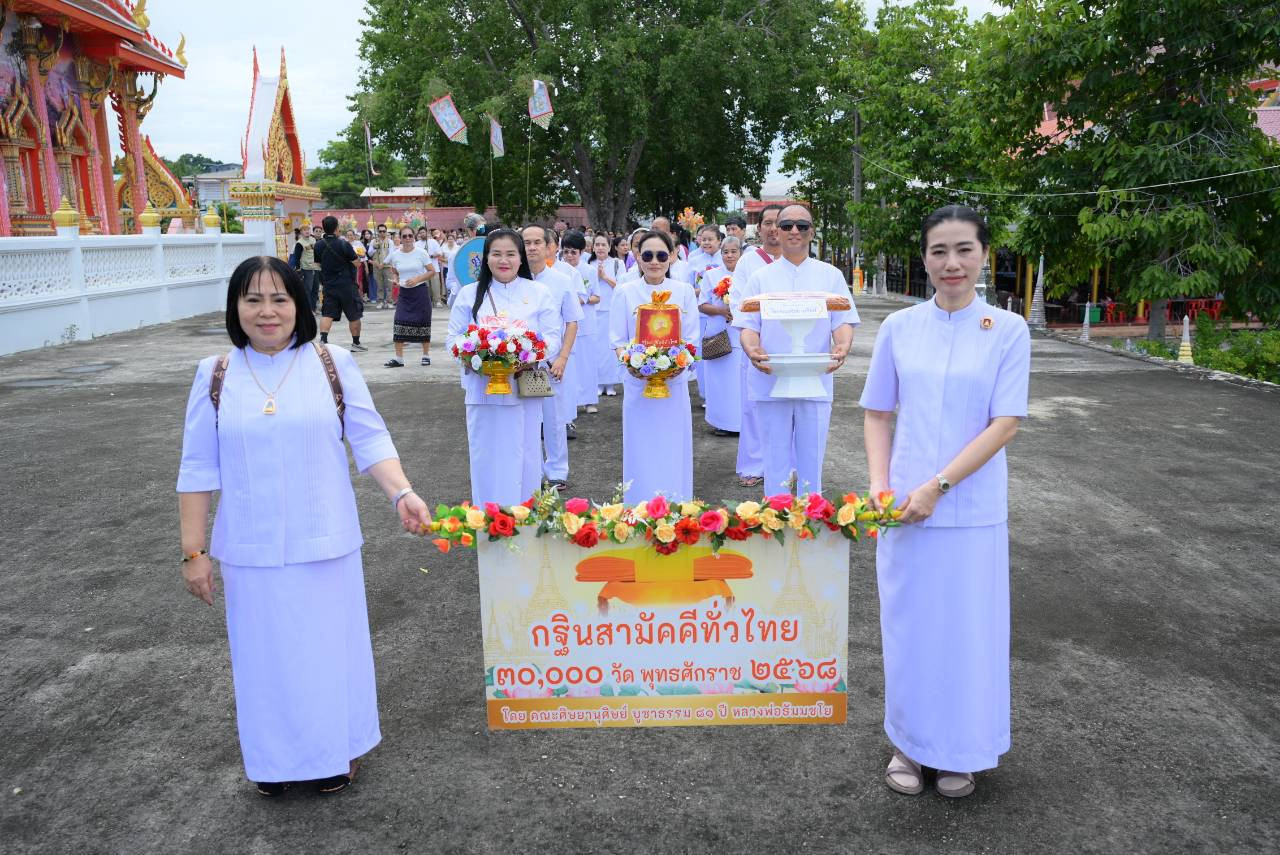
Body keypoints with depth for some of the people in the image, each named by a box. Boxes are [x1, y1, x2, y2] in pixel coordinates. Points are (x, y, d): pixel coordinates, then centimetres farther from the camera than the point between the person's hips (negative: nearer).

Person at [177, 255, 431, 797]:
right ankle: (273, 758, 36)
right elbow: (199, 469, 1)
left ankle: (335, 751, 35)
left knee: (328, 645, 13)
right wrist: (194, 551, 0)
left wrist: (402, 493, -23)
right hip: (250, 549, 1)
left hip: (323, 543, -1)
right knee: (265, 652, 13)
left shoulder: (333, 365, -5)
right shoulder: (216, 375, -2)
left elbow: (370, 440, -6)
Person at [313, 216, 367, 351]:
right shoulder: (343, 244, -14)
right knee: (354, 315, 9)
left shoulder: (318, 246, 1)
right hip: (347, 284, -4)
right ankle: (356, 343, 16)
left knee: (327, 314, 3)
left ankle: (323, 339, -16)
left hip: (328, 285, 4)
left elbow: (319, 265, 13)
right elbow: (356, 263, -8)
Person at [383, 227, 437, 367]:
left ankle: (426, 355, 20)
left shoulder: (421, 253, -6)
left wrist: (417, 279, -17)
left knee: (423, 322, 5)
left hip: (420, 291, -2)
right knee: (399, 322, -7)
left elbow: (432, 271, -6)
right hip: (404, 292, 2)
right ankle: (398, 358, -3)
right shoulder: (395, 255, 3)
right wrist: (395, 279, -5)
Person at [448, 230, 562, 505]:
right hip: (483, 388, 0)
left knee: (524, 455, 7)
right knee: (486, 456, 5)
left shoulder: (539, 293, 5)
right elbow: (454, 337, 6)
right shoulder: (469, 294, 7)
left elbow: (552, 338, 1)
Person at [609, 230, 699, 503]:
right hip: (637, 383, -1)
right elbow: (617, 341, 0)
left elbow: (690, 340, 4)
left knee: (673, 450, 7)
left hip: (674, 383, 1)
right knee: (641, 450, 5)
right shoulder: (625, 292, 0)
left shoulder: (684, 291, 3)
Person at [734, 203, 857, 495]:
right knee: (776, 459, 7)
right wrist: (751, 349, -20)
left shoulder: (831, 276, 9)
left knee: (812, 459, 5)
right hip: (770, 380, 0)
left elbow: (843, 320, 3)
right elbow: (747, 324, 2)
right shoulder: (761, 277, 9)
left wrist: (843, 346, -20)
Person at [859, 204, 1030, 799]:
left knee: (966, 629, 10)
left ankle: (962, 750, 31)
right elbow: (877, 414, 6)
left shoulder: (1008, 331, -4)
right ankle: (911, 742, 32)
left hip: (972, 509, -1)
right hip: (903, 506, 2)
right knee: (907, 624, 11)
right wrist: (880, 485, -8)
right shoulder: (899, 327, 2)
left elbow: (1005, 424, -9)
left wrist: (936, 486, -16)